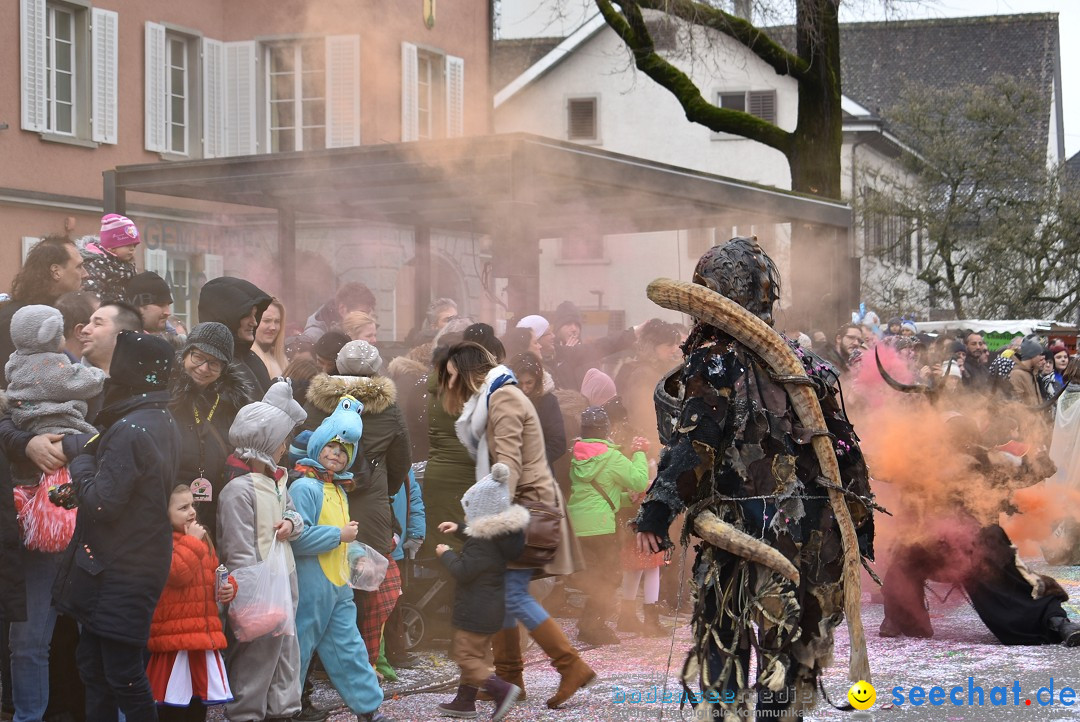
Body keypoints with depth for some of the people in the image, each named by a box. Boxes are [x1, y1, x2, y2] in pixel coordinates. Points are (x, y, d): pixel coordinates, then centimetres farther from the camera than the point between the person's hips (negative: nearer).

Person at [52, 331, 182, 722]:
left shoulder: (129, 430, -21)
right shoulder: (165, 424, 9)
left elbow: (102, 504, -22)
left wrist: (81, 464, -5)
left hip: (118, 572, -10)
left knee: (123, 675, -4)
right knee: (94, 665, 17)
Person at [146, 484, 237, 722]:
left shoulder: (202, 539, 16)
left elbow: (213, 575, 27)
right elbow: (178, 573, -24)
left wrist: (228, 586, 5)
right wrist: (192, 541, -15)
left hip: (205, 635, 8)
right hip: (175, 638, -8)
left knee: (200, 701, 13)